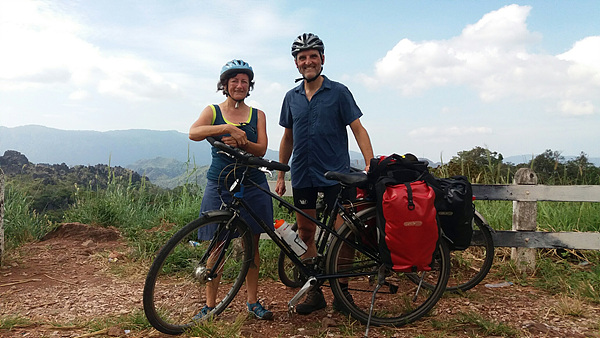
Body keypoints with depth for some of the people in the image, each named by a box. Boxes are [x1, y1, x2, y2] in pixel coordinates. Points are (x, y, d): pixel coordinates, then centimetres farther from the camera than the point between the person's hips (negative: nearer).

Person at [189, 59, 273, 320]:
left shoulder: (257, 115, 9)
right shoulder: (213, 112, 4)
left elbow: (261, 149, -4)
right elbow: (193, 133, -16)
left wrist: (242, 142, -24)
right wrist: (227, 128, -30)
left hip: (252, 186, 2)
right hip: (220, 185, -1)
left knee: (252, 245, 7)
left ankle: (253, 301, 21)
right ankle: (210, 305, 16)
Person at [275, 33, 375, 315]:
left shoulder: (339, 92, -1)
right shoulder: (292, 97, 10)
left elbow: (358, 130, -4)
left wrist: (371, 165, -18)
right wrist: (280, 176, 14)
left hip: (336, 175, -3)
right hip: (303, 176, 4)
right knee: (306, 234, 7)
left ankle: (342, 290, 16)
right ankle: (314, 291, 20)